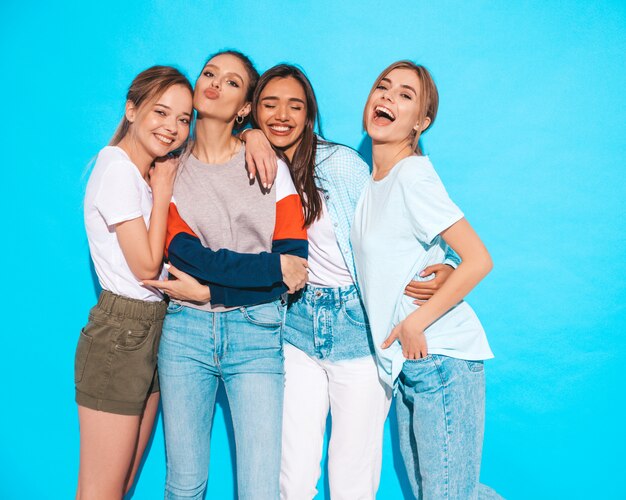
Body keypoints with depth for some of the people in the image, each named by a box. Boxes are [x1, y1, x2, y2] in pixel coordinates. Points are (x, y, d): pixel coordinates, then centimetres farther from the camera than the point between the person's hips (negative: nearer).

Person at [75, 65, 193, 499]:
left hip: (152, 328, 9)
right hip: (120, 332, -8)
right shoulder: (117, 168, -13)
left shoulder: (154, 169, 12)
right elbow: (146, 265, -15)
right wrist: (162, 192, -9)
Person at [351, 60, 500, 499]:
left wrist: (415, 323, -16)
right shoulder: (371, 179, 9)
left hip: (440, 354, -8)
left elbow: (478, 260, -18)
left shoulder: (412, 175, -14)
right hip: (408, 361, 8)